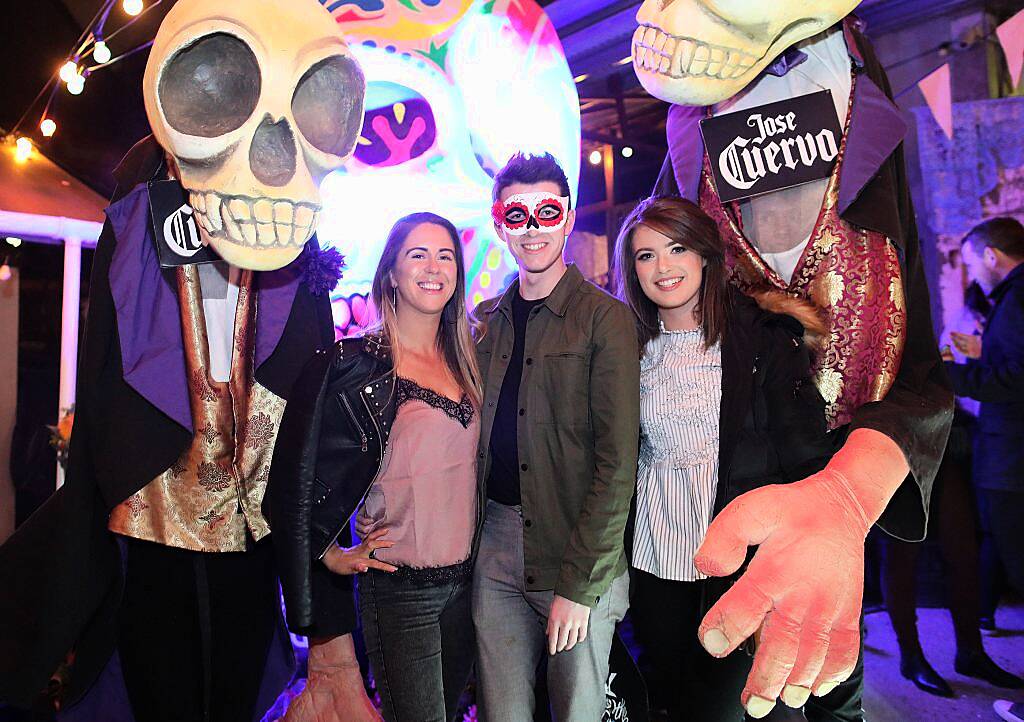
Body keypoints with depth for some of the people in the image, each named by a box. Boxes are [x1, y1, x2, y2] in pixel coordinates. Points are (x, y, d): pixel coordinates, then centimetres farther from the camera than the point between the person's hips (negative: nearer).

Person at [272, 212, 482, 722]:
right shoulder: (356, 365, -13)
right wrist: (330, 553, -5)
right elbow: (300, 470, -10)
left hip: (465, 579, 6)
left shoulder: (465, 358, 6)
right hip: (399, 588, -6)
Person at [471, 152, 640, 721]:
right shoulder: (484, 321, 8)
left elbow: (618, 461, -12)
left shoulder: (605, 318, -8)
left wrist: (579, 583, -15)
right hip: (495, 547, 4)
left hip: (580, 555, -4)